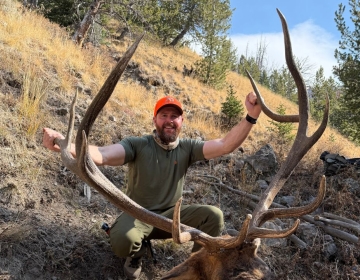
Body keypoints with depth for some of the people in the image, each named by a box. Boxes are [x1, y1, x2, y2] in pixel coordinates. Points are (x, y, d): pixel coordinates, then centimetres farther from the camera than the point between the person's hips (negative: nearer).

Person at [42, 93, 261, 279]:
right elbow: (102, 155, -30)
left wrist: (251, 116, -31)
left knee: (214, 216, -21)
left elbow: (225, 146, -17)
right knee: (122, 240, -36)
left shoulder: (187, 148, -5)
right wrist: (66, 146, -50)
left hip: (171, 215, 3)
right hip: (138, 215, -2)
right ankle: (137, 253, 5)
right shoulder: (137, 145, -15)